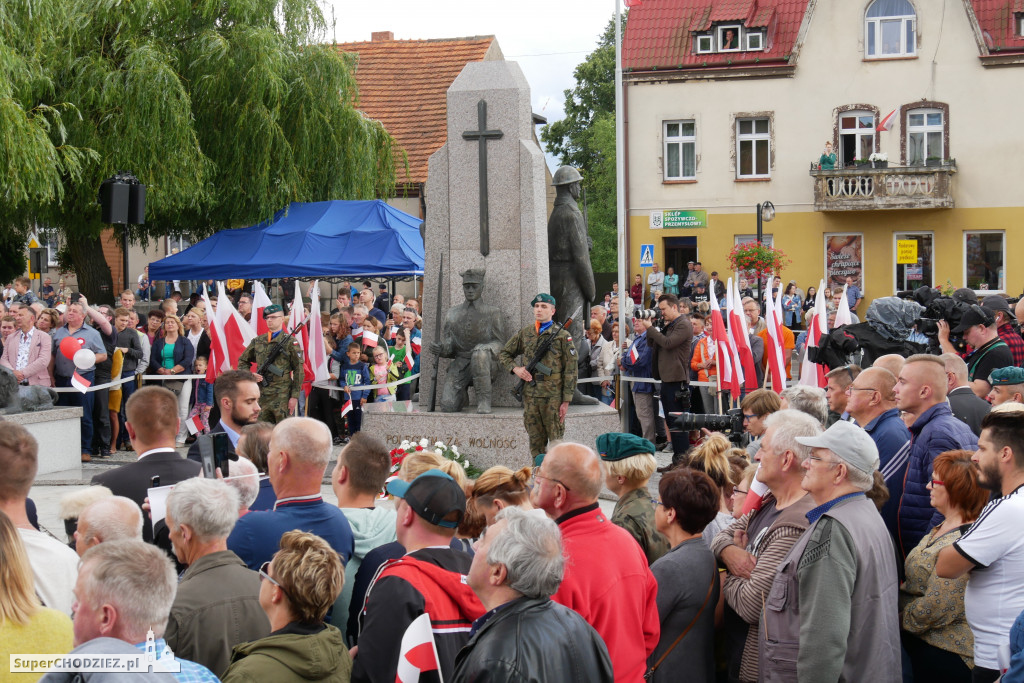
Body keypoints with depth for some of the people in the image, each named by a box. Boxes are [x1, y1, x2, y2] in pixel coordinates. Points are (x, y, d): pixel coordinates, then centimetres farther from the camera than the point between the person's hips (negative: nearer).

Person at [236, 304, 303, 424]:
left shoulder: (289, 342, -1)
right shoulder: (257, 341, 13)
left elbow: (298, 370, -3)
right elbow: (242, 361, 25)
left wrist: (295, 396, -9)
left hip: (282, 396, -5)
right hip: (261, 395, 5)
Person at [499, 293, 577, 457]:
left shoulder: (562, 336, -1)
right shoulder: (524, 333, 11)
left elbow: (571, 370, -3)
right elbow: (503, 354, 22)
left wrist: (566, 400, -8)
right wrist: (515, 368, 1)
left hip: (553, 395, -4)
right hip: (530, 395, 4)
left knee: (556, 442, -2)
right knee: (535, 442, 8)